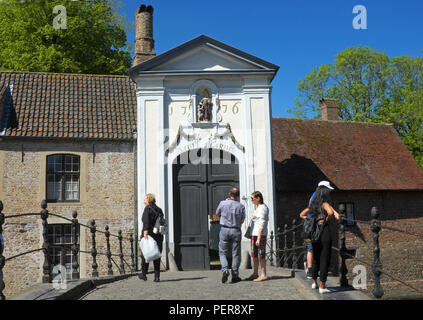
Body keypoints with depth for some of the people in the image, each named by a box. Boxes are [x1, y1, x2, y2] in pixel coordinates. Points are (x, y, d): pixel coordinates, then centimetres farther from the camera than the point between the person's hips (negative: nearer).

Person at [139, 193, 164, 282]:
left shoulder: (147, 208, -6)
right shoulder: (159, 209, 12)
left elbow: (146, 222, -19)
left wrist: (145, 232, -26)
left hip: (149, 234, -5)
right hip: (159, 235, 5)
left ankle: (144, 274, 13)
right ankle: (157, 276, 3)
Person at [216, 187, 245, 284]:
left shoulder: (223, 203, -5)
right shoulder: (241, 206, -4)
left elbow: (217, 214, 13)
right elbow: (242, 220, 5)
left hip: (224, 229, 0)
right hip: (236, 230, 0)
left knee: (223, 252, 10)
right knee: (236, 254, 8)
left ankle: (225, 270, -12)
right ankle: (235, 276, 10)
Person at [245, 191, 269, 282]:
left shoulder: (262, 208, -14)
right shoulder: (258, 207, 16)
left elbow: (261, 225, -18)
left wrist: (258, 238, -21)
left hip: (260, 235, -10)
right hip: (254, 234, 10)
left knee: (261, 255, -5)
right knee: (254, 254, 14)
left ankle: (264, 275, 1)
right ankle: (255, 274, 22)